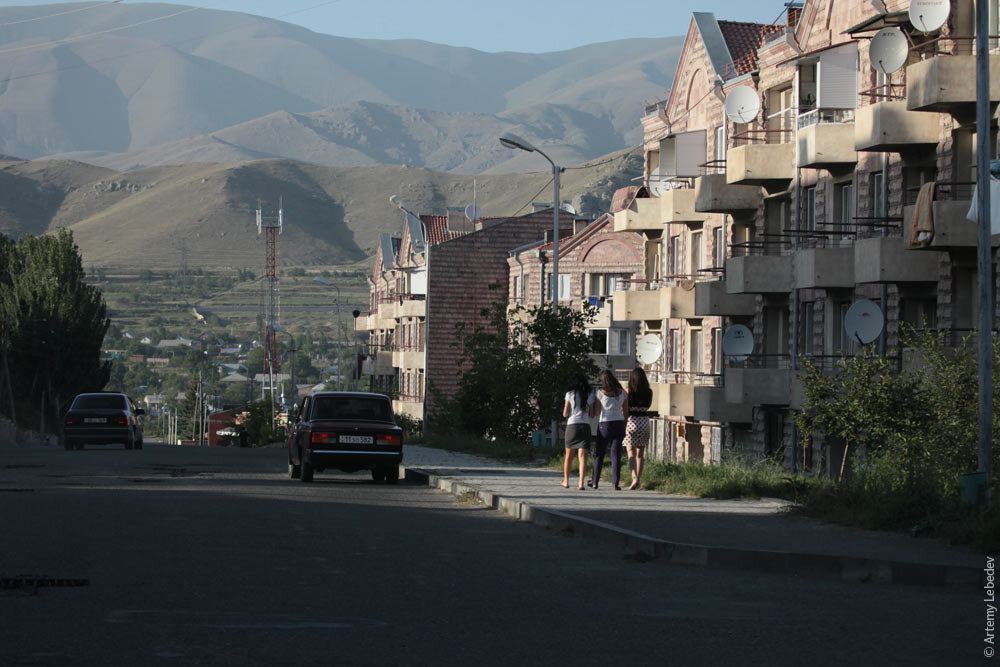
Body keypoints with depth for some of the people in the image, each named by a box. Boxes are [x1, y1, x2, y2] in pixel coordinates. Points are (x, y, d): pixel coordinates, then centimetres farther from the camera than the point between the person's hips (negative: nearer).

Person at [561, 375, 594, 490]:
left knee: (569, 456, 14)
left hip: (572, 426, 0)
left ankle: (566, 481, 24)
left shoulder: (570, 394, 0)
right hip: (585, 426, 0)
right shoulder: (590, 395, 4)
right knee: (583, 455, -4)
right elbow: (592, 414, 4)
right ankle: (581, 483, -17)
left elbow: (565, 414, 2)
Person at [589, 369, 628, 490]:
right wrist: (625, 430, 14)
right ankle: (615, 483, -4)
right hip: (619, 424, 2)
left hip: (604, 425, -2)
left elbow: (595, 413, -5)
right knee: (616, 454, 3)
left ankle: (595, 481, 17)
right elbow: (626, 411, 5)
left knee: (599, 454, 11)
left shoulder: (600, 393, -8)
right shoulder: (622, 393, 0)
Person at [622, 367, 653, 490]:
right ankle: (638, 480, 20)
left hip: (631, 421, -4)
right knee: (640, 453, 14)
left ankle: (634, 477, -24)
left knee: (631, 452, -5)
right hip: (644, 422, 4)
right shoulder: (649, 392, 0)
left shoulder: (628, 391, -9)